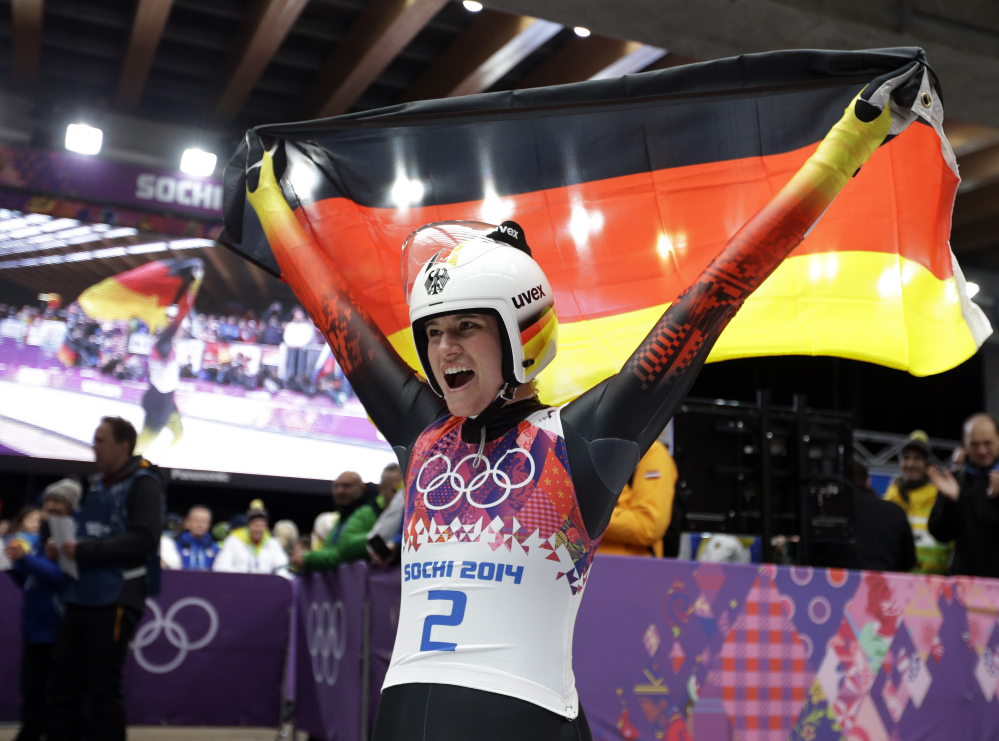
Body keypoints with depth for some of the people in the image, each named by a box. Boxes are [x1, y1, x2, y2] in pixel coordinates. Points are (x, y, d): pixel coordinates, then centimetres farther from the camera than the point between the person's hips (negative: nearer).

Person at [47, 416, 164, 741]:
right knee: (63, 684, 9)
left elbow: (144, 539, -19)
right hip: (80, 598, 8)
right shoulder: (95, 485, 18)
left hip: (115, 601, -7)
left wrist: (85, 551, -21)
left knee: (103, 688, -1)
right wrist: (64, 548, 2)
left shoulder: (143, 483, -7)